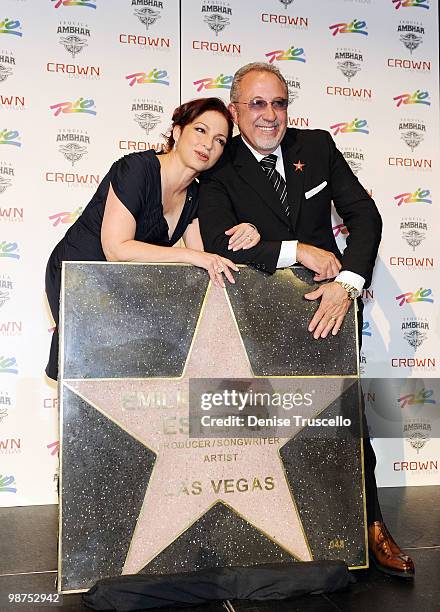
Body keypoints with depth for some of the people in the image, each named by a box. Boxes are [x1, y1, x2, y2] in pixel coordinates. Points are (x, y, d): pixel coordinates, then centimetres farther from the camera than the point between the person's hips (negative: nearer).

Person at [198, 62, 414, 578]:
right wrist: (298, 250, -21)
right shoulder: (220, 169, -4)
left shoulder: (317, 146, 4)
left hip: (325, 301, 3)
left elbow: (364, 215, -2)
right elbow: (219, 243, -18)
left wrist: (347, 282, -18)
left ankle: (371, 527, 18)